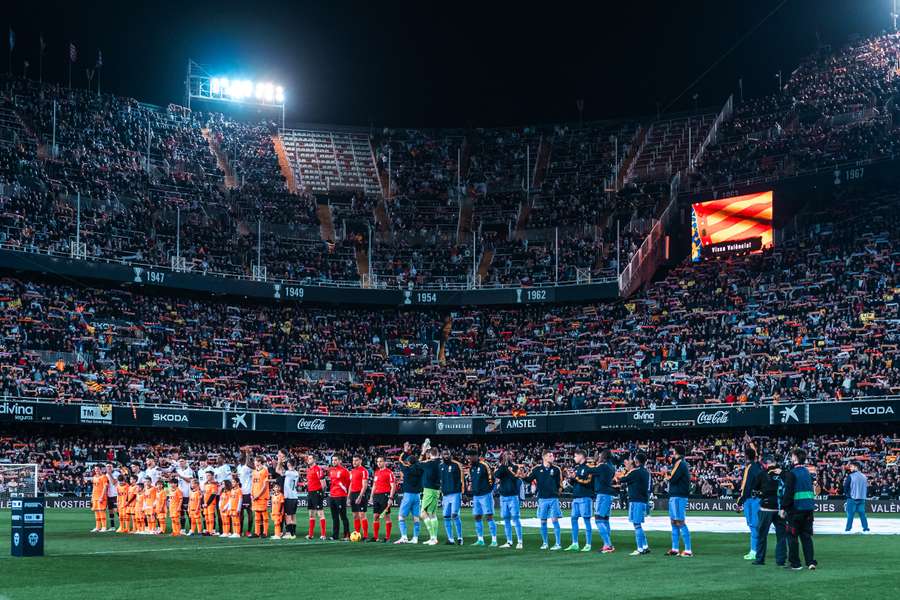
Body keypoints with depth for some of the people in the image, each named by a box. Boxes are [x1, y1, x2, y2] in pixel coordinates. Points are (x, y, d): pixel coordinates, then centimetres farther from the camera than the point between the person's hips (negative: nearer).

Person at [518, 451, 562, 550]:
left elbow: (559, 482, 10)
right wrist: (524, 476, -14)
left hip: (553, 498, -1)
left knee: (555, 520, -6)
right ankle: (545, 543, 18)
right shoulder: (537, 469, 4)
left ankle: (558, 544, -1)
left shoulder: (556, 469, 5)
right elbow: (529, 478, 4)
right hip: (542, 499, 1)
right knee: (543, 522, 6)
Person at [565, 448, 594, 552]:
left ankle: (588, 545, -3)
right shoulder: (576, 468, 18)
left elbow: (587, 482, -14)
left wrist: (576, 477, -14)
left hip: (585, 498, -8)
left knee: (586, 520, -5)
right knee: (574, 519, 6)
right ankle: (574, 544, 12)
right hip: (576, 497, 8)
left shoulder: (588, 469, -5)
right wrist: (570, 478, 2)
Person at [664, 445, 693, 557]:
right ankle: (675, 549, 18)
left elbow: (672, 479, -16)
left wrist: (668, 477, 2)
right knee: (674, 522, 14)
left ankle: (688, 550, -13)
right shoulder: (683, 463, 19)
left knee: (680, 522, -11)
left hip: (678, 497, -11)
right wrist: (670, 477, 1)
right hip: (675, 496, 11)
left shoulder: (680, 463, -12)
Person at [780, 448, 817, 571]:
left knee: (792, 536, 2)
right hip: (809, 508, 7)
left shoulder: (791, 473, -11)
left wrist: (783, 508, -12)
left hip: (795, 509, -7)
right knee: (806, 536, 10)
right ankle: (811, 562, 4)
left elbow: (788, 493, -16)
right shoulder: (807, 473, 12)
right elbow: (812, 490, 18)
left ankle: (794, 563, 5)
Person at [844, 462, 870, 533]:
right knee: (862, 513, 10)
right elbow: (867, 487, 12)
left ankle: (848, 528, -3)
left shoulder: (851, 476, -9)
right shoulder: (864, 476, 8)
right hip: (862, 499, 5)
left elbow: (846, 486, -7)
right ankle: (866, 528, 6)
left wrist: (846, 494, 5)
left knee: (850, 513, -2)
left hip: (852, 498, -5)